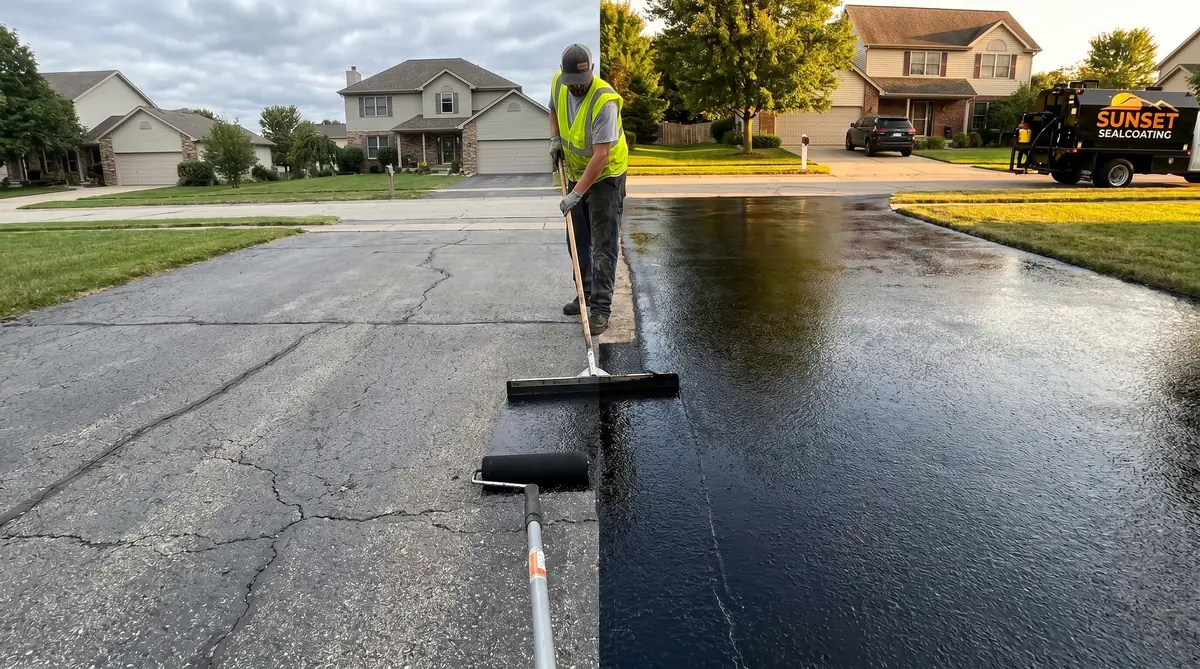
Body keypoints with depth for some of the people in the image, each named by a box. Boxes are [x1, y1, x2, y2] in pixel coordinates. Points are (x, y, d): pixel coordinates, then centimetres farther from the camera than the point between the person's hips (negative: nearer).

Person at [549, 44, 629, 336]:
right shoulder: (558, 83, -8)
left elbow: (601, 156, -32)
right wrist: (555, 139, -1)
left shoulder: (605, 101, -30)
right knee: (577, 240, 14)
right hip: (576, 172, 7)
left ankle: (601, 308, -3)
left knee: (603, 245, -8)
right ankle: (586, 292, 30)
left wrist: (577, 193, -33)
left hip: (605, 175, -7)